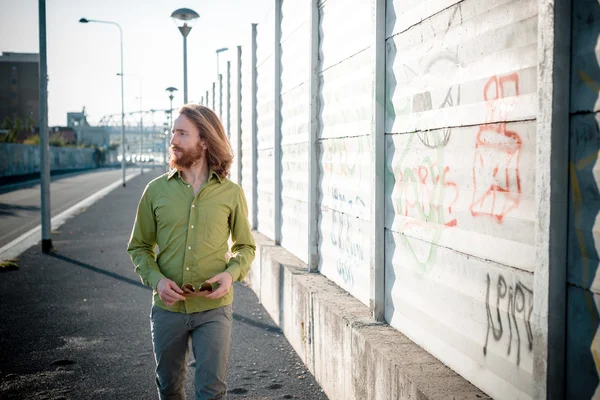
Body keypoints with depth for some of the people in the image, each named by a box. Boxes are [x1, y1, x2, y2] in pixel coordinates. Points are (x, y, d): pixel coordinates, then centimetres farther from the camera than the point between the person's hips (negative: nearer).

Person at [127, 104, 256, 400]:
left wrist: (232, 273, -13)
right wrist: (156, 279, -12)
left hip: (213, 309, -2)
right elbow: (138, 247, 7)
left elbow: (245, 246, 8)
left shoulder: (231, 193, -3)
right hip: (168, 308, 2)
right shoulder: (156, 190, 0)